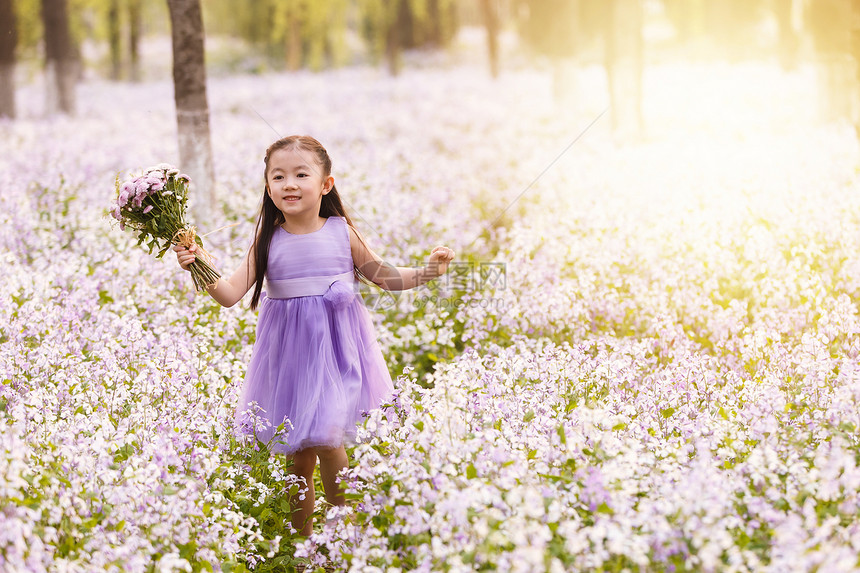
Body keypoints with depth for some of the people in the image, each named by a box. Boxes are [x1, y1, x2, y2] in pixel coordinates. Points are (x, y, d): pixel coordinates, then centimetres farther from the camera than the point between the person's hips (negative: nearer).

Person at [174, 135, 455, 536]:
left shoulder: (343, 233, -3)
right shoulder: (268, 242, -3)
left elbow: (383, 277, 11)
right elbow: (230, 294, -10)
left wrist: (428, 272, -2)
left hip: (336, 351, -1)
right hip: (289, 356, 1)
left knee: (328, 444, -13)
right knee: (297, 460, 7)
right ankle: (303, 541, 24)